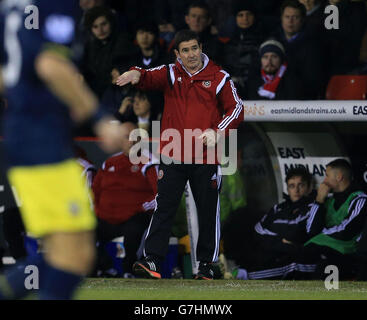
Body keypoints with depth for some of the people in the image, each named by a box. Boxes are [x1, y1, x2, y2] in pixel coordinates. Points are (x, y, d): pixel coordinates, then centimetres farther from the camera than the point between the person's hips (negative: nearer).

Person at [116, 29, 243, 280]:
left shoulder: (218, 77, 2)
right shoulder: (170, 74, 5)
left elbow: (236, 109, 4)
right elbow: (149, 79, -10)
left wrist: (218, 131, -12)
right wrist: (136, 74, -35)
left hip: (206, 158, 0)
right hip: (173, 156, 0)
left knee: (208, 211, 6)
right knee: (164, 209, -4)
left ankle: (207, 263, 16)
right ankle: (152, 259, -7)